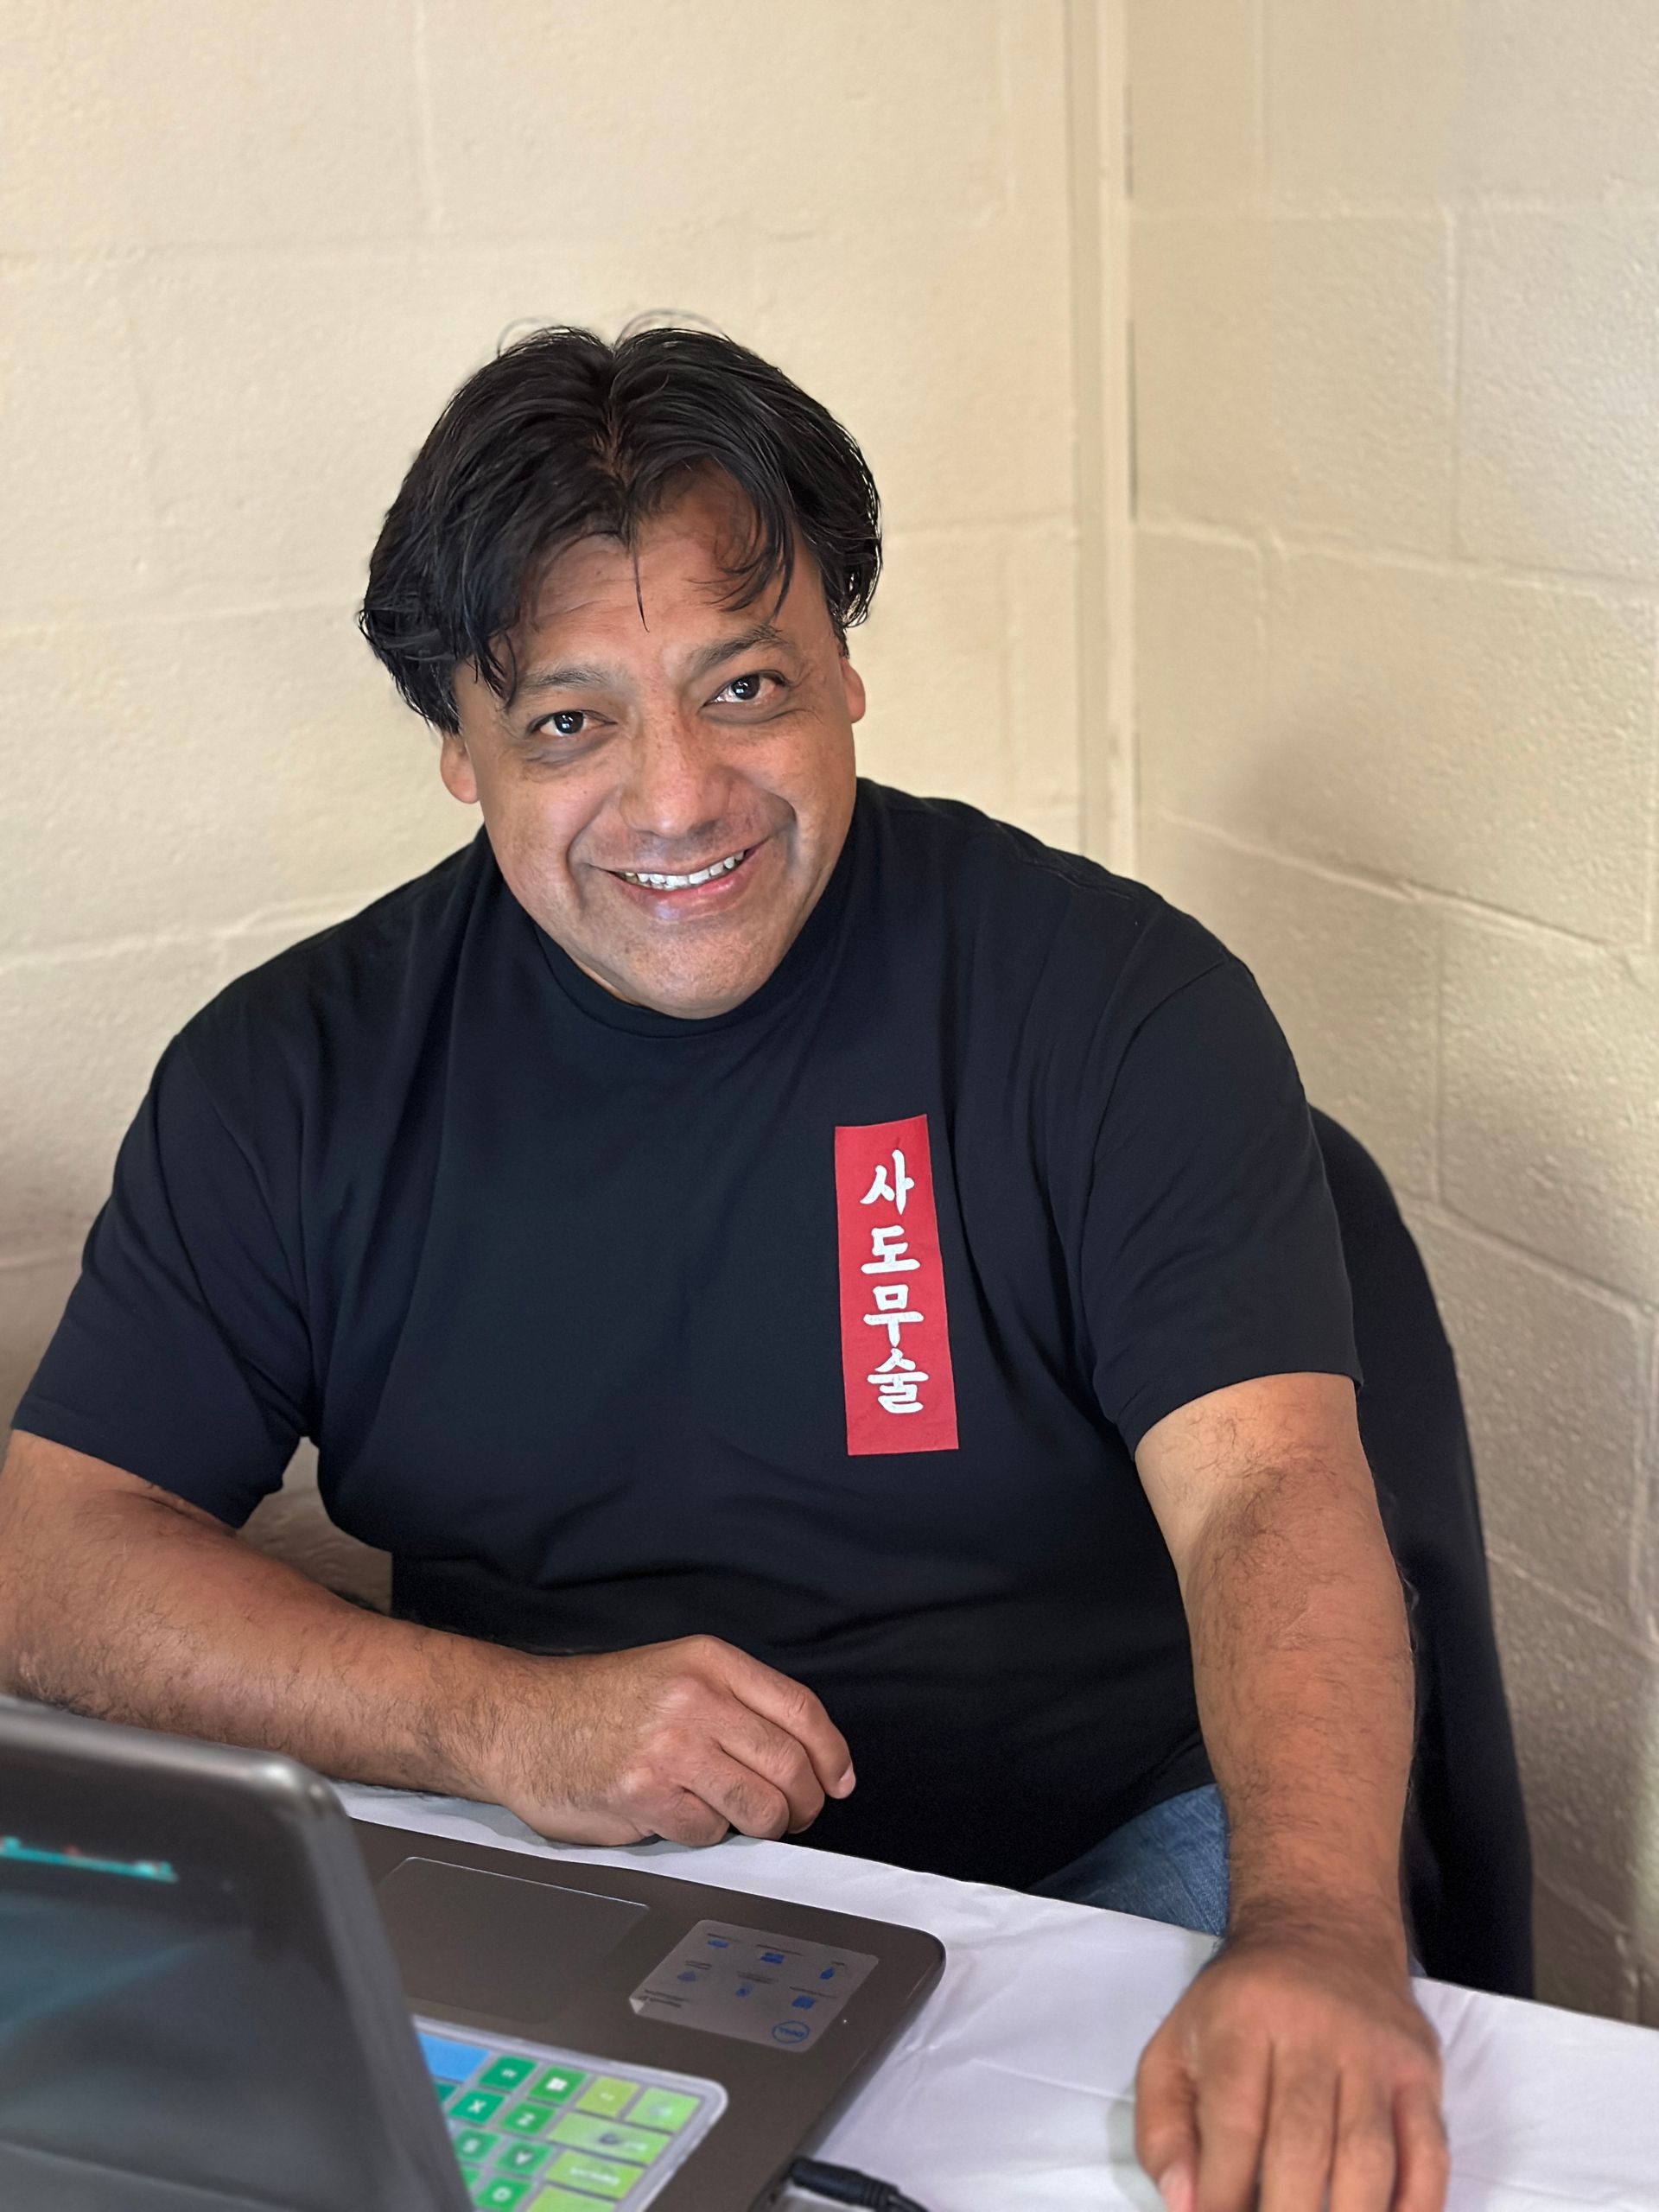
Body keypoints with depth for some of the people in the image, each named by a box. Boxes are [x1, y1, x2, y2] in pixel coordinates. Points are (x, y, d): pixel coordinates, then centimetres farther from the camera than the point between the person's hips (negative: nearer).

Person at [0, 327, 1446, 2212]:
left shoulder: (1113, 997, -7)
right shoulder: (295, 1071, 0)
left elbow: (1269, 1496, -18)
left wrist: (1315, 1937, -38)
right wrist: (500, 1719, -19)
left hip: (1084, 1870, -2)